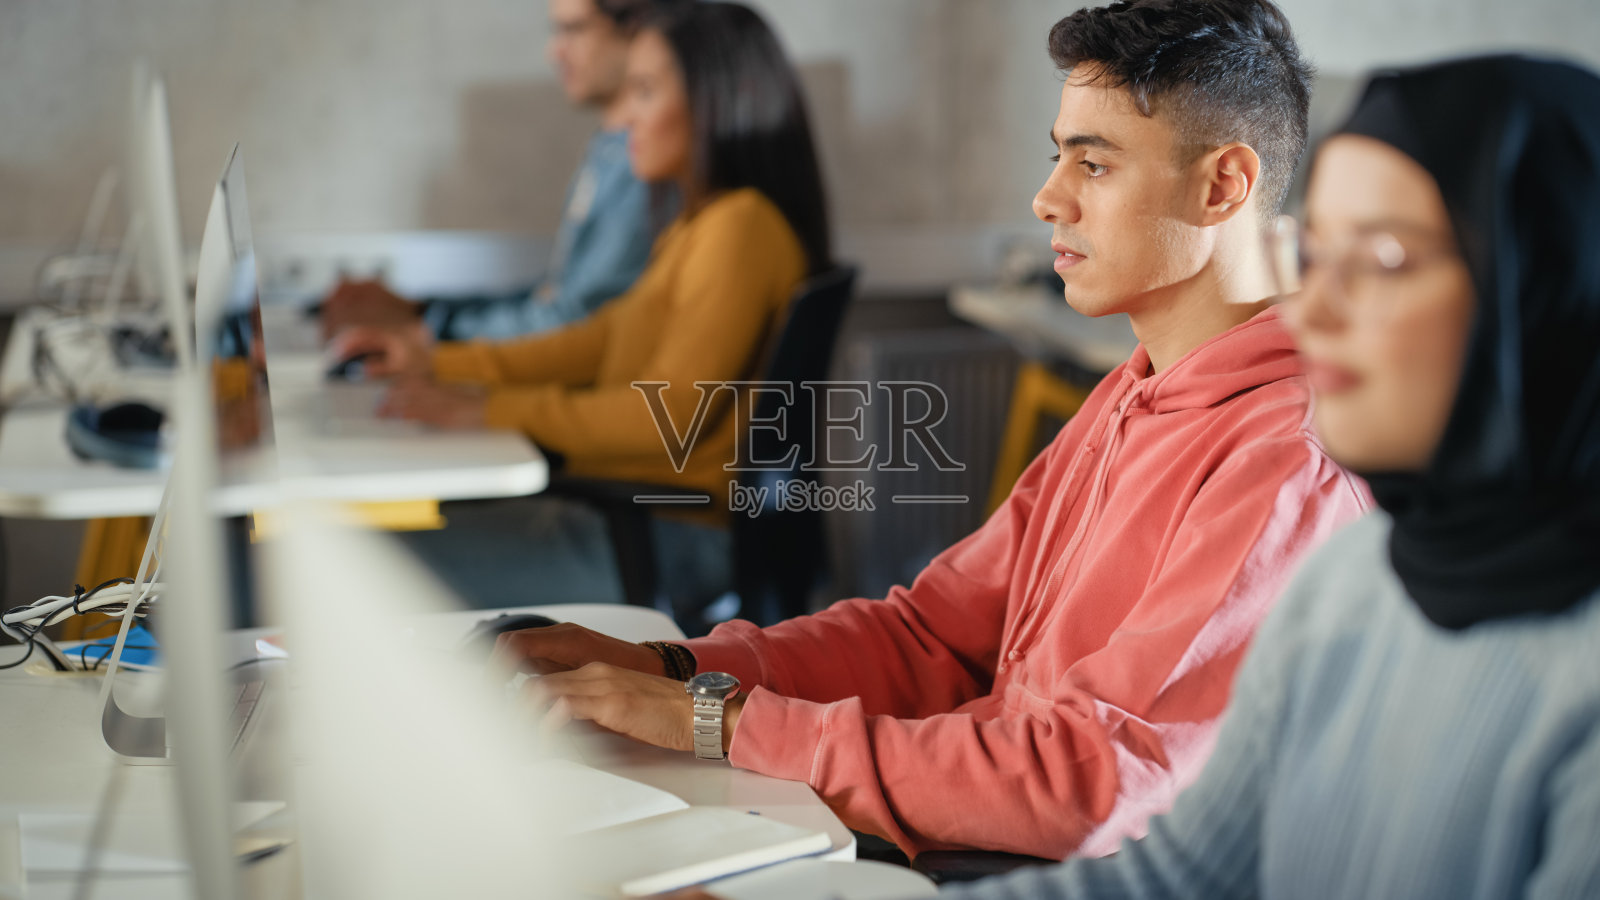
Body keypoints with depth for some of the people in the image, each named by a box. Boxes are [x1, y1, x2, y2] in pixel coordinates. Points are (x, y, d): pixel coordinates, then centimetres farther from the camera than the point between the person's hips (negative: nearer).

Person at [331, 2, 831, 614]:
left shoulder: (740, 224, -15)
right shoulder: (696, 226, 18)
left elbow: (667, 412, -22)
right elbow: (602, 342, 22)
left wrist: (486, 412, -21)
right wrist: (436, 363, 16)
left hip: (674, 541, -10)